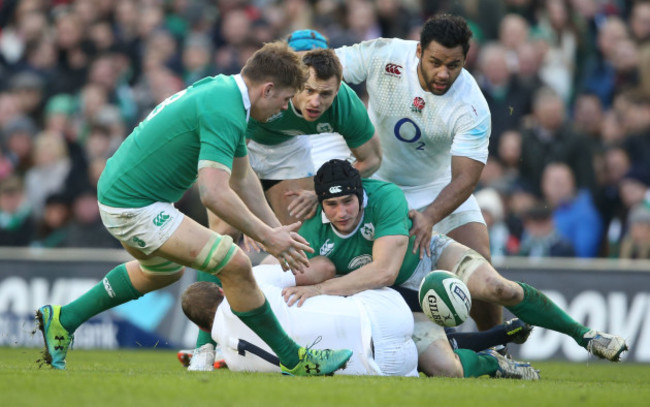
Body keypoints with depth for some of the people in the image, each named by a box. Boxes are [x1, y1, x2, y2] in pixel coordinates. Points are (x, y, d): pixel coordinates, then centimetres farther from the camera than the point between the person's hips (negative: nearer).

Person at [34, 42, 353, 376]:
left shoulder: (223, 91, 9)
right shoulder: (223, 113, -23)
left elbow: (242, 178, 20)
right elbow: (214, 194, -32)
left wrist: (278, 232, 19)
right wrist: (267, 237, -24)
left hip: (117, 191, 11)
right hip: (135, 206, -11)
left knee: (164, 271, 36)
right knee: (235, 265, -13)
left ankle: (63, 319, 38)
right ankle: (293, 359, -1)